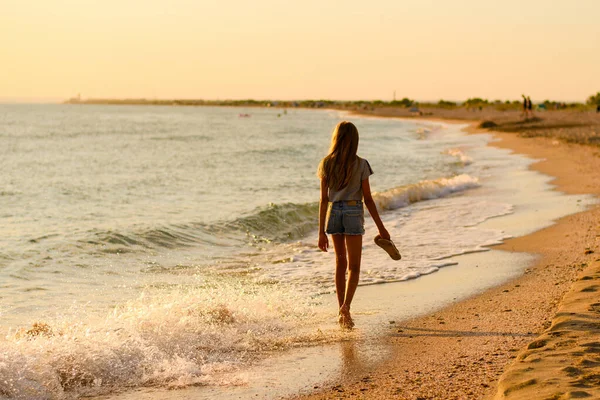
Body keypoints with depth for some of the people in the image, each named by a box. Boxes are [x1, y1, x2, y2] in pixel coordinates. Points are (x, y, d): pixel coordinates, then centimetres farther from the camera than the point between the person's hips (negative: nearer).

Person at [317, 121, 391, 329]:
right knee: (353, 266, 3)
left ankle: (342, 311, 18)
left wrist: (322, 231, 2)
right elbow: (367, 198, -7)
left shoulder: (326, 164, -2)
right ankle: (345, 307, -18)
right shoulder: (361, 165, -8)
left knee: (340, 263, 15)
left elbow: (324, 199, -1)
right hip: (353, 212, -3)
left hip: (334, 212, 3)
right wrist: (380, 227, 1)